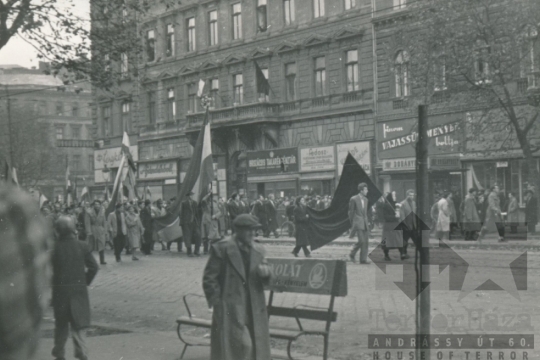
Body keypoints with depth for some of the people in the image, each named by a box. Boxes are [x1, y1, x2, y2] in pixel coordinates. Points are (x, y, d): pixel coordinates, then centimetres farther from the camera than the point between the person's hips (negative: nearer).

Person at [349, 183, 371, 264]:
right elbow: (351, 212, -2)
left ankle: (363, 259, 5)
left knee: (365, 241, 2)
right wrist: (352, 225, 0)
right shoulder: (353, 199, -7)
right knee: (361, 241, -14)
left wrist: (367, 222, 13)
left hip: (364, 223, 7)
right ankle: (352, 254, 5)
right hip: (358, 223, -7)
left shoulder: (366, 200, 13)